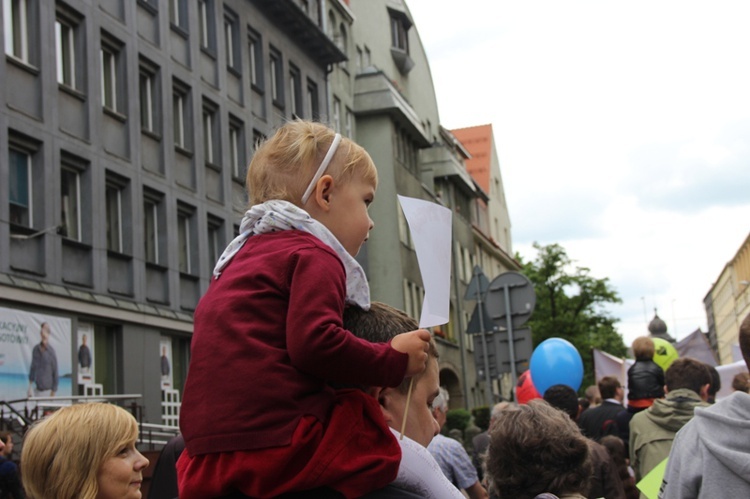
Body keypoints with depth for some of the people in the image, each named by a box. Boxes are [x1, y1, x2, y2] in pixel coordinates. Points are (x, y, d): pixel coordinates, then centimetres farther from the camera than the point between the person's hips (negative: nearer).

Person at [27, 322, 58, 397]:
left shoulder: (51, 352, -11)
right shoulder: (35, 349, 2)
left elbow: (55, 373, -7)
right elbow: (33, 368, 12)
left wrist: (53, 393, -7)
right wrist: (30, 387, 10)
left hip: (47, 391, -4)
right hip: (37, 390, 4)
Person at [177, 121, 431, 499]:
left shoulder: (243, 256, 24)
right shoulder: (314, 255, -5)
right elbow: (315, 344, -20)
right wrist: (394, 360, -8)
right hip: (275, 447, -9)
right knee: (407, 458, 1)